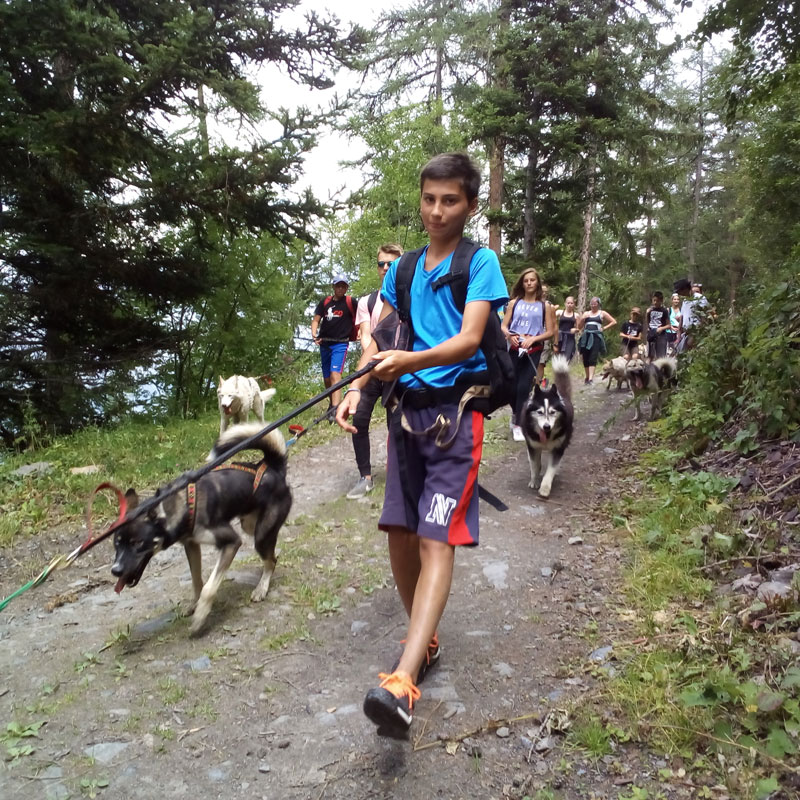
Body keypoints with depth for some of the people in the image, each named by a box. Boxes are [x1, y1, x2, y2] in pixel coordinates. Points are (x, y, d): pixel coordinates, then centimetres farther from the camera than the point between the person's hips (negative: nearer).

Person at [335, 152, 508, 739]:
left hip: (456, 410, -5)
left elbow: (469, 339, -14)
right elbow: (379, 338, 10)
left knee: (437, 539, -14)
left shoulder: (481, 263, -1)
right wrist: (356, 390, -7)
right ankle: (425, 642, 28)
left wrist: (407, 361, -30)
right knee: (400, 533, 7)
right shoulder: (402, 269, 15)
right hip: (407, 409, 6)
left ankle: (402, 683, -20)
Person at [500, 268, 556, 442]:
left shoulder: (545, 306, 5)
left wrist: (532, 338, -13)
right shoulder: (514, 302, 8)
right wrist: (509, 335, -16)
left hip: (533, 351, -1)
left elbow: (550, 331, 2)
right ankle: (515, 412, 33)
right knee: (511, 386, 4)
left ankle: (518, 424, -1)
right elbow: (503, 326, 6)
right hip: (514, 349, 1)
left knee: (524, 387, -9)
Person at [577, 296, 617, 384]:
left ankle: (590, 379, -21)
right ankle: (587, 377, 18)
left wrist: (604, 328, 0)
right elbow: (579, 326, 15)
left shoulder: (602, 313, 9)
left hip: (596, 337, -3)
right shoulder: (586, 313, 17)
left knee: (593, 358, -14)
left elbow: (614, 322, 7)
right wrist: (582, 319, -2)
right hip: (586, 337, 4)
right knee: (585, 358, 3)